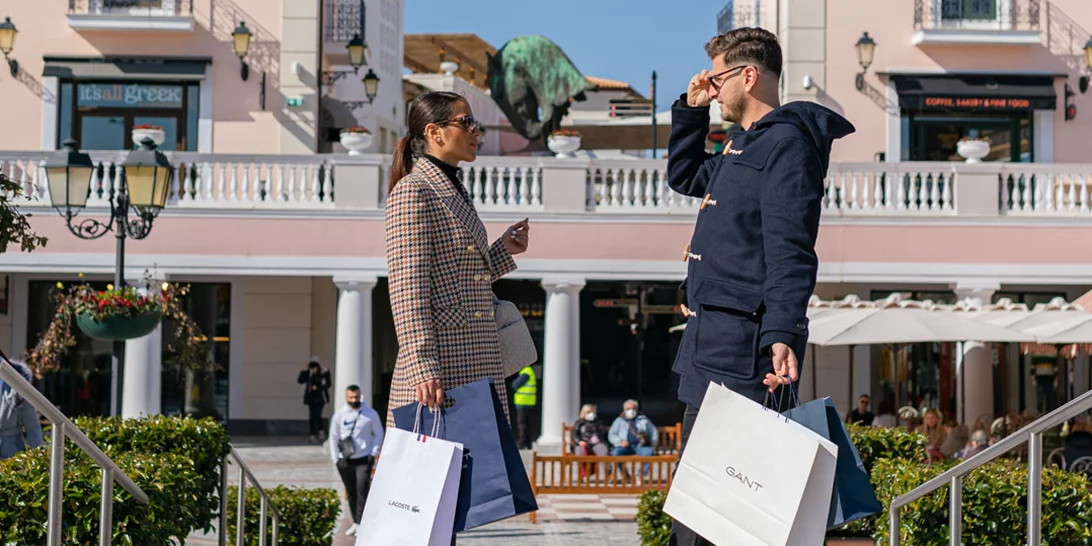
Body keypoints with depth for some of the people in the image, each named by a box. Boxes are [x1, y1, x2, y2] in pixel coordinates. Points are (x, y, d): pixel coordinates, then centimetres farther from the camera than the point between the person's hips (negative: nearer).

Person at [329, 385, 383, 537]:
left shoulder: (371, 414, -2)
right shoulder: (339, 415, 2)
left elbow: (378, 433, 5)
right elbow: (334, 437, 7)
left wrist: (374, 453, -4)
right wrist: (335, 458, 2)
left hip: (364, 459, -3)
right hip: (345, 461, 3)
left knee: (362, 490, -14)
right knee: (351, 492, 10)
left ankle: (360, 523, -15)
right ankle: (355, 523, 20)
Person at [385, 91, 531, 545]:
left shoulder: (455, 192, 20)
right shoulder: (413, 191, -9)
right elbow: (409, 290, -17)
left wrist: (503, 251, 16)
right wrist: (422, 366, -24)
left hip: (476, 362, 9)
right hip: (442, 362, -9)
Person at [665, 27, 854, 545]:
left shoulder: (785, 142, -11)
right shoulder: (744, 144, 20)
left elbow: (790, 252, -22)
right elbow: (683, 177, 38)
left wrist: (782, 335, -32)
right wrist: (690, 109, 24)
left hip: (740, 348, -11)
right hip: (710, 341, 11)